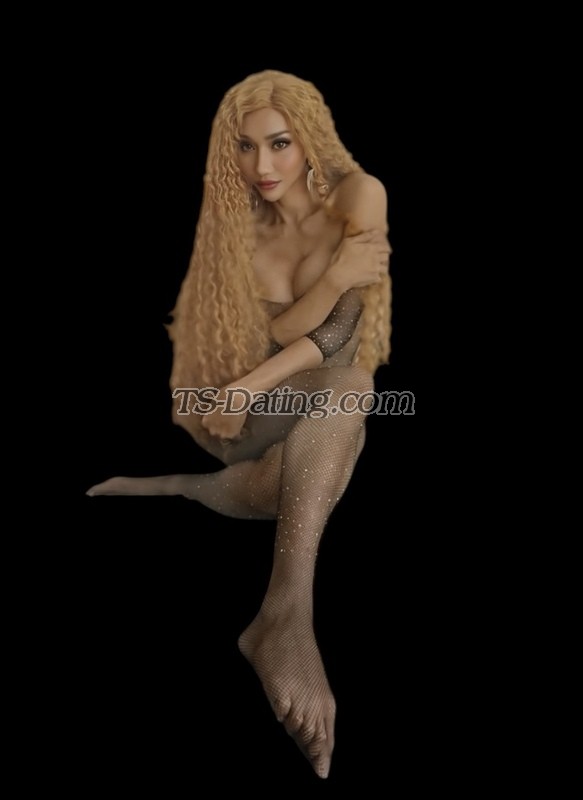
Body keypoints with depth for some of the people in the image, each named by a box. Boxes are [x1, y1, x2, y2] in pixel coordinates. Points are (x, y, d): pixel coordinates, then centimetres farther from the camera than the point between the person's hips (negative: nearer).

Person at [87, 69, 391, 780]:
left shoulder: (357, 194, -11)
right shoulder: (239, 231, -6)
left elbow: (341, 326, -19)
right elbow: (277, 335, -14)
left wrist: (252, 386, -31)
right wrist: (336, 274, -30)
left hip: (337, 396, 0)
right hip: (264, 405, 0)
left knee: (337, 374, -37)